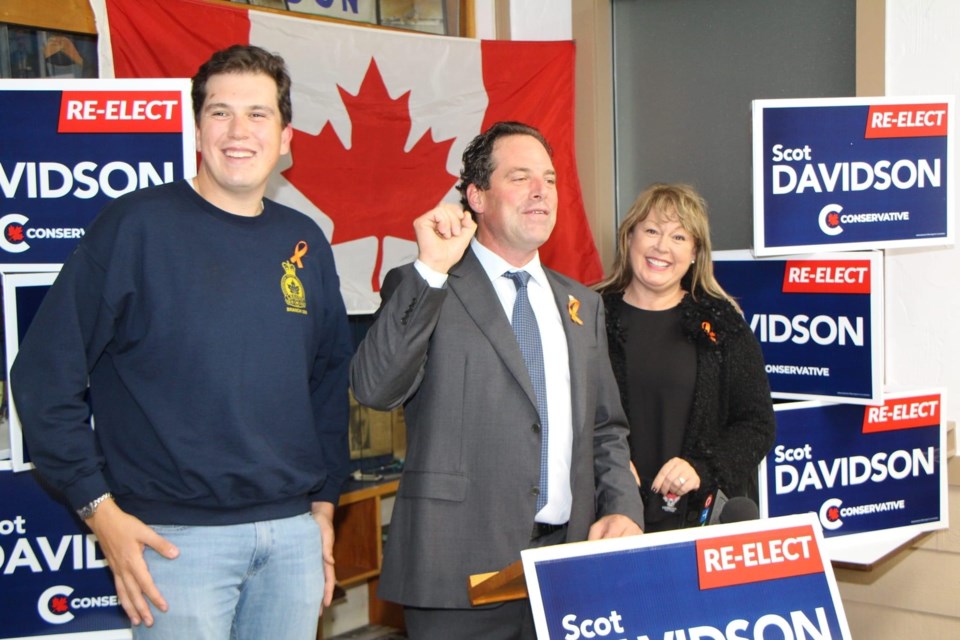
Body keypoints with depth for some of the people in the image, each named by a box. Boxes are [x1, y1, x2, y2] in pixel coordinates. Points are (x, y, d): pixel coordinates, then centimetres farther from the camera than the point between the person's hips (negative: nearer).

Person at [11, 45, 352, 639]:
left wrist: (324, 502, 12)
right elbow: (46, 374, -8)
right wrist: (101, 508, -10)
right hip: (178, 537, -4)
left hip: (294, 532, 5)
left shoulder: (305, 241, 6)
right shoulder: (136, 224, -8)